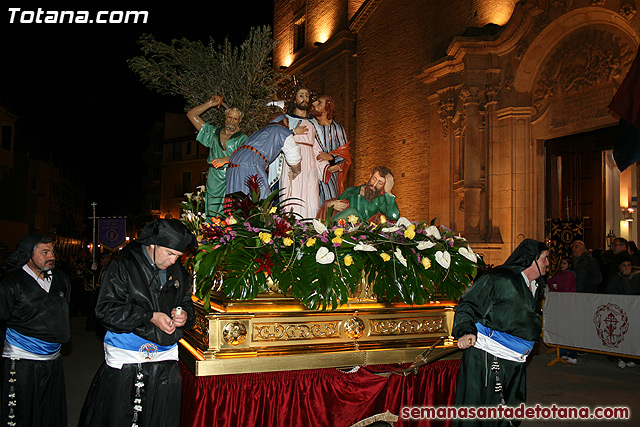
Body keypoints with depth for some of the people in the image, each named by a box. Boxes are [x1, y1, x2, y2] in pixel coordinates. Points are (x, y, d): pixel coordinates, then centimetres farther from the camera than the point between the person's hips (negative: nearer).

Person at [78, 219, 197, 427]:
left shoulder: (179, 273, 6)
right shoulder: (123, 265, -9)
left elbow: (187, 303, 18)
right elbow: (106, 309, -14)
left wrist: (184, 314, -7)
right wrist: (150, 317, -20)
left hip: (165, 363, 4)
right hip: (125, 363, -4)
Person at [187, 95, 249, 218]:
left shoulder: (242, 139, 7)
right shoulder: (213, 132, 17)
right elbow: (191, 115, 19)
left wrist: (225, 160, -23)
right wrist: (211, 103, 14)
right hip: (214, 182, 3)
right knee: (212, 218, -1)